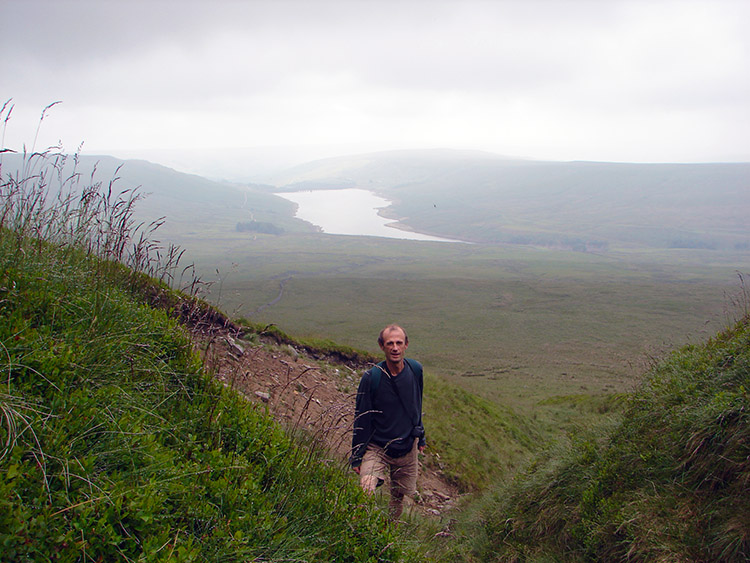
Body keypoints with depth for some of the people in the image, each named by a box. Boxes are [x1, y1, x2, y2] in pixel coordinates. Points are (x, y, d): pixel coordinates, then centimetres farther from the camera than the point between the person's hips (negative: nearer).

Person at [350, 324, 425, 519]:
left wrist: (420, 438, 19)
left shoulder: (416, 370, -4)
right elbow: (361, 419, -9)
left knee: (399, 497, 12)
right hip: (376, 448, -4)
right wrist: (356, 457, -6)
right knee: (366, 493, -23)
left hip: (408, 449, 4)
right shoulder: (371, 377, -16)